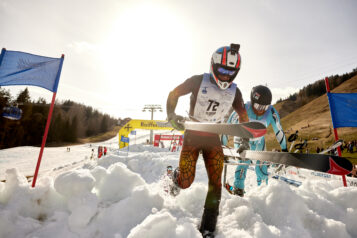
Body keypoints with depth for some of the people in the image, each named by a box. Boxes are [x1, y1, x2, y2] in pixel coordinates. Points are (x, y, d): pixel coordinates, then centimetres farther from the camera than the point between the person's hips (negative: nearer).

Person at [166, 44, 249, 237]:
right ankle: (176, 176, 33)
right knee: (186, 182, -6)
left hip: (213, 138, 3)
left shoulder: (234, 91, 0)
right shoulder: (198, 81, -12)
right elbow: (174, 94, -3)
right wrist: (172, 116, -18)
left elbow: (243, 117, 12)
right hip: (192, 134, -3)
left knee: (215, 182, -1)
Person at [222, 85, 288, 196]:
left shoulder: (271, 112, -23)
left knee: (261, 166, 2)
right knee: (245, 160, -20)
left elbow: (278, 130, -8)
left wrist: (284, 148, 0)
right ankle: (238, 188, -4)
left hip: (259, 141, 3)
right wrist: (222, 144, -17)